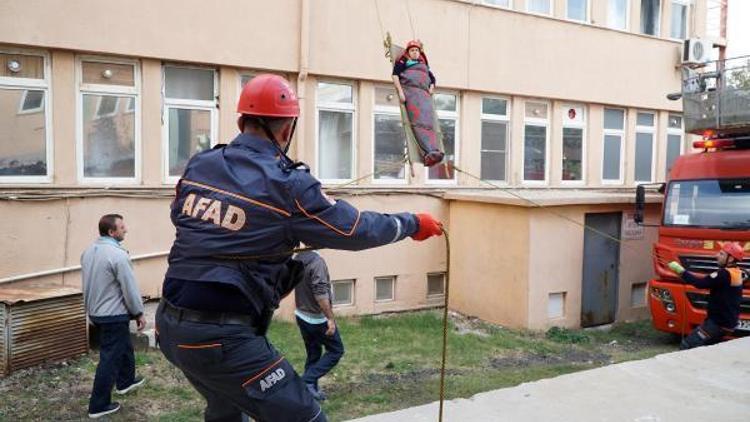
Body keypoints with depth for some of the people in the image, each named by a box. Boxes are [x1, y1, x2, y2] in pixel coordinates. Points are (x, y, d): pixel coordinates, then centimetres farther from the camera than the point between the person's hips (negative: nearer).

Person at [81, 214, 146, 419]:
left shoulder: (88, 251, 4)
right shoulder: (118, 255, -23)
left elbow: (88, 282, 14)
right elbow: (130, 288, -19)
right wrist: (139, 313, -7)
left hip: (95, 311, 9)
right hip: (114, 315, -9)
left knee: (124, 346, 26)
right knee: (110, 358, 1)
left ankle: (125, 381, 42)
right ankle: (99, 405, 8)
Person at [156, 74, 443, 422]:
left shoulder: (197, 165, 3)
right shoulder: (286, 185, -14)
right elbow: (356, 230, -6)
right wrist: (414, 223, 10)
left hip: (171, 324, 8)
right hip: (222, 337, -7)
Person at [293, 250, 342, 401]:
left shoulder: (297, 259, 3)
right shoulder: (317, 261, -23)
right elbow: (320, 293, -27)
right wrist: (330, 318, -22)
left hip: (301, 316, 8)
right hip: (317, 318, -8)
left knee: (313, 354, 17)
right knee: (336, 351, 6)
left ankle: (311, 388, 20)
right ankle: (308, 380, -1)